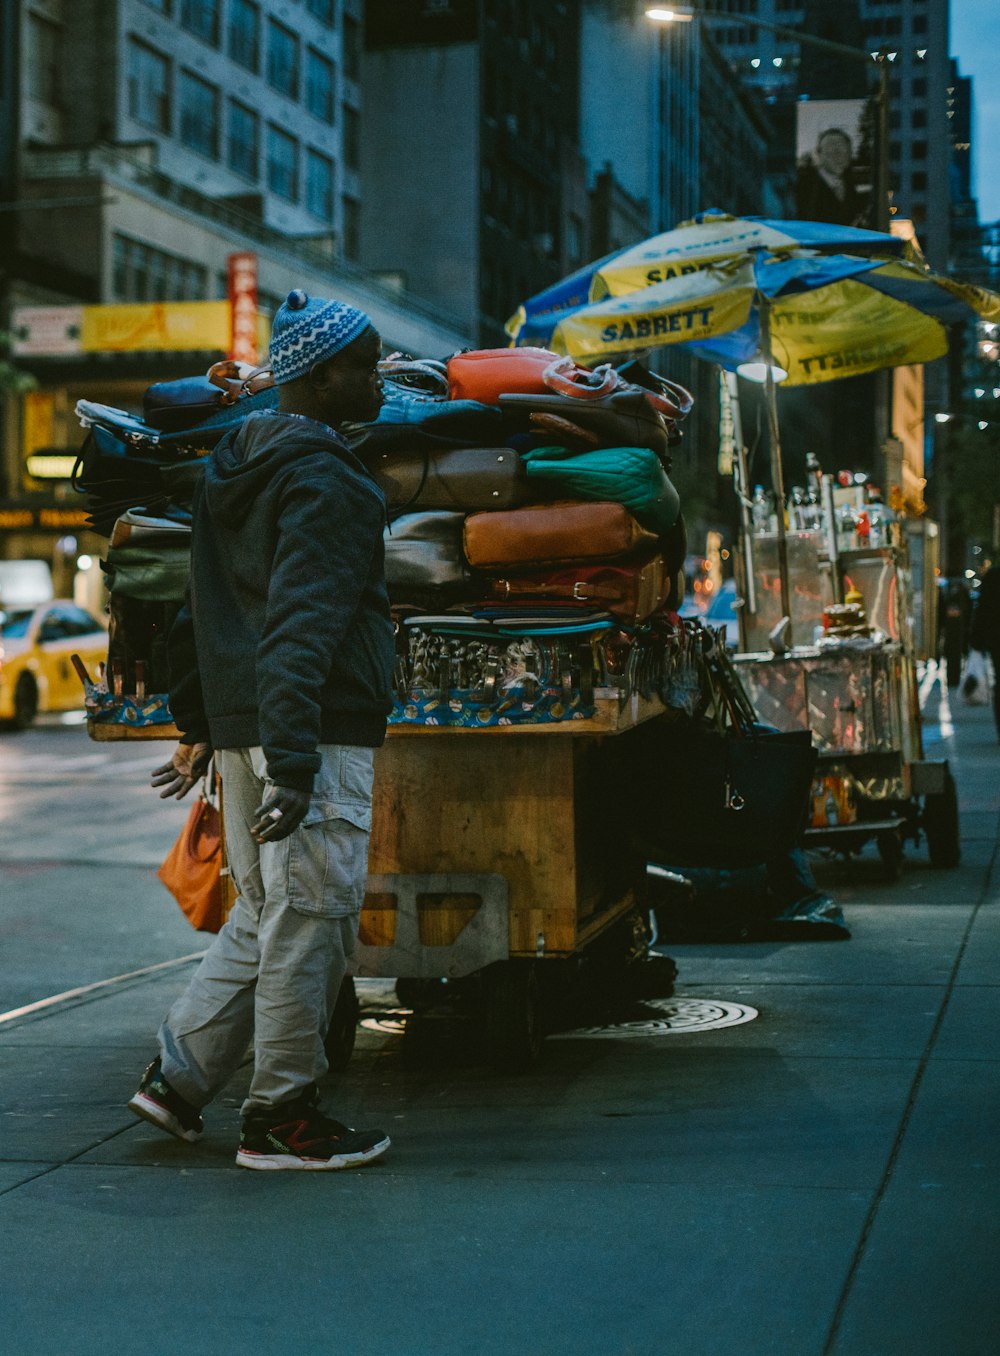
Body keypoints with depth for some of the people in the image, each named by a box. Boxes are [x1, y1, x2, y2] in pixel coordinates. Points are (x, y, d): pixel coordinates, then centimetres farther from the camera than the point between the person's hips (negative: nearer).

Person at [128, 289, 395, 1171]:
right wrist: (293, 765, -28)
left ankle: (179, 1073, 19)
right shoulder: (325, 483, -14)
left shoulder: (233, 468, 16)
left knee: (265, 917, 18)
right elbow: (300, 628, -23)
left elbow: (201, 610, 22)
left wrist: (199, 727, 27)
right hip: (317, 734, -9)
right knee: (313, 919, -2)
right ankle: (281, 1116, 5)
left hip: (247, 732, 10)